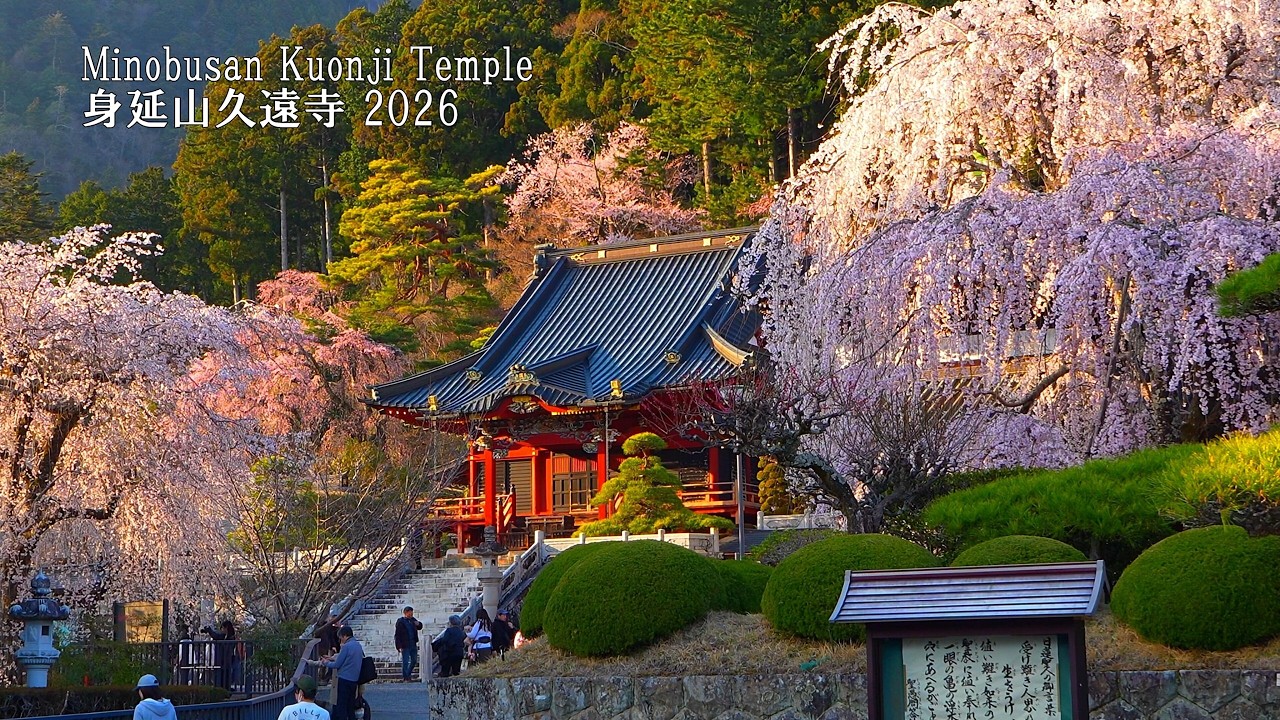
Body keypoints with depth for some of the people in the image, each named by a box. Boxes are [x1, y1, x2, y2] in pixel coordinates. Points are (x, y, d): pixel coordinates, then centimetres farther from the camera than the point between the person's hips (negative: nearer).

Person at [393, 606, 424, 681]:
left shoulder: (413, 620, 9)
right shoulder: (400, 622, -10)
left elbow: (420, 627, 25)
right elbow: (397, 635, -11)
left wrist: (418, 624, 0)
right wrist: (399, 646, -17)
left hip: (413, 645, 7)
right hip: (405, 646, -7)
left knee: (414, 661, 15)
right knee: (405, 662, -3)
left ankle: (408, 674, 32)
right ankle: (405, 678, 4)